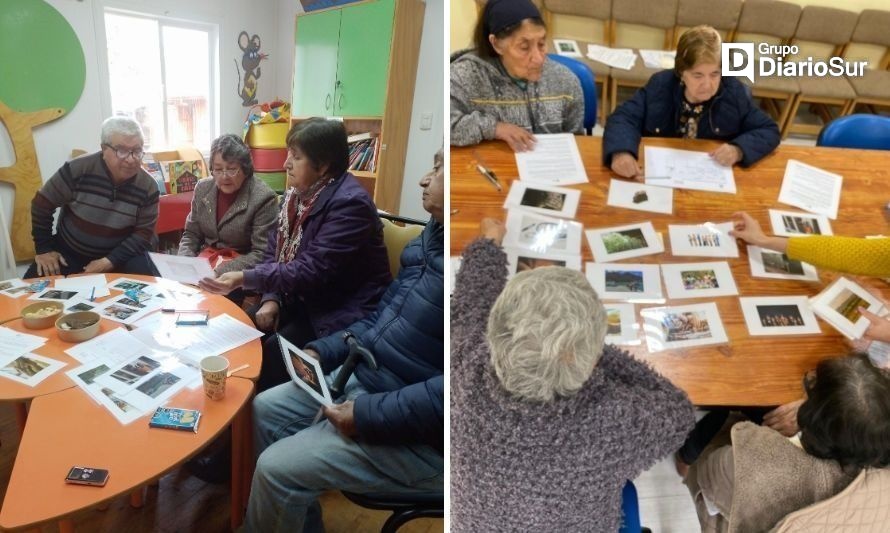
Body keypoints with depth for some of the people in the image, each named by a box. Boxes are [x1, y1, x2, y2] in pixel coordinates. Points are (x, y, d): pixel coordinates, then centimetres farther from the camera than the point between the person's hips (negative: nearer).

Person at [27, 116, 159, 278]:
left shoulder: (148, 187, -16)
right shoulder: (77, 170, -19)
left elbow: (143, 233, -14)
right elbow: (41, 205, -5)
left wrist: (110, 261, -25)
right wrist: (44, 248, -3)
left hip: (119, 252, 0)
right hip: (69, 249, 1)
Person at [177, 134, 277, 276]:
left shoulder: (263, 199, -15)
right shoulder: (203, 188, 5)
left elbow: (261, 255, -17)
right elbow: (191, 234, 13)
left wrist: (221, 272, -25)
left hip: (239, 268, -5)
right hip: (204, 260, 6)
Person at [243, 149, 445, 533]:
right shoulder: (433, 235, 5)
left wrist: (370, 415, -24)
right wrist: (323, 352, 2)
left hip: (417, 435, -9)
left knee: (277, 468, -10)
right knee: (266, 409, 14)